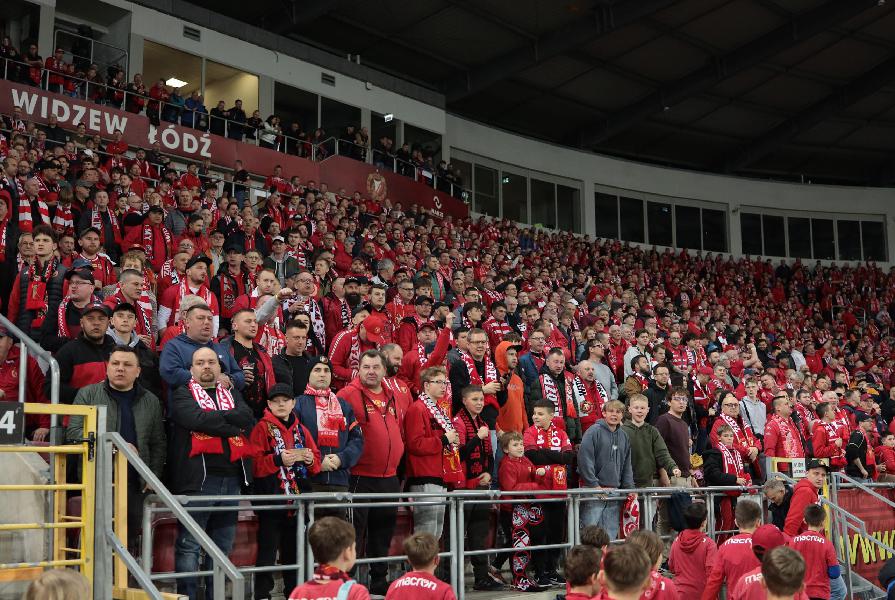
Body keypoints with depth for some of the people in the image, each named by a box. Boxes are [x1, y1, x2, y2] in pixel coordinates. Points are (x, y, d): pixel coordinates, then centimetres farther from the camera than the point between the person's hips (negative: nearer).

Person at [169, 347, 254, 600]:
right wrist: (232, 426, -7)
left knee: (222, 546, 12)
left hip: (232, 480, 5)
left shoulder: (232, 395, 19)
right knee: (189, 546, -4)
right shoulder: (182, 394, 5)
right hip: (198, 478, -5)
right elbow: (197, 419, -15)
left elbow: (247, 417, -1)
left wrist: (214, 418, -10)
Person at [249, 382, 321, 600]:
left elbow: (316, 463, 15)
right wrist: (278, 460, -24)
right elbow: (255, 464, -12)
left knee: (293, 551, 13)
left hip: (297, 500, 5)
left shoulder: (301, 430, 14)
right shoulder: (262, 428, -2)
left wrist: (310, 460, -7)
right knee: (267, 551, -3)